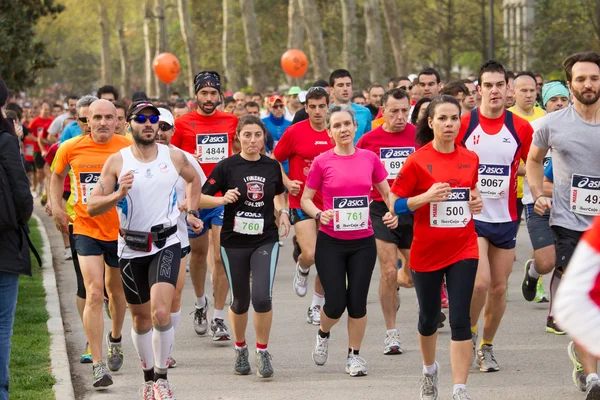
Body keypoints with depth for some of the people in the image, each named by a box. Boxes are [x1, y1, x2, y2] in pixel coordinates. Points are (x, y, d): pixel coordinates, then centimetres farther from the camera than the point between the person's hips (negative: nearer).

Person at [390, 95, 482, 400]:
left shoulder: (471, 159, 2)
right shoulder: (417, 161, -9)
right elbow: (394, 203, -7)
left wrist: (477, 202, -1)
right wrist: (426, 197, -22)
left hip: (463, 250, 1)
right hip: (426, 252, -1)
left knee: (460, 319, -9)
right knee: (429, 317, 16)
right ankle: (429, 370, 42)